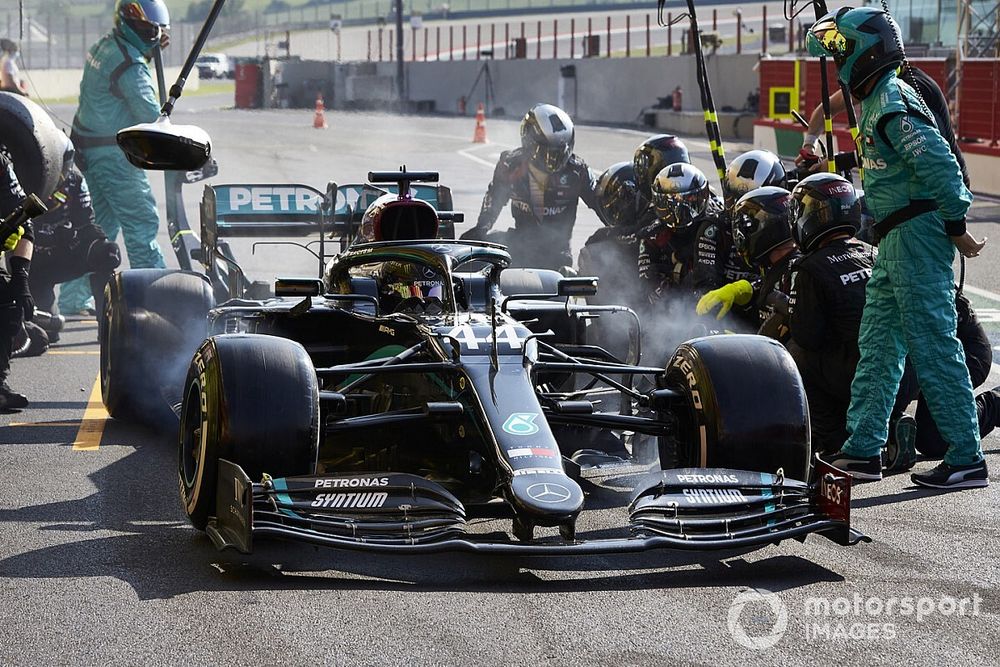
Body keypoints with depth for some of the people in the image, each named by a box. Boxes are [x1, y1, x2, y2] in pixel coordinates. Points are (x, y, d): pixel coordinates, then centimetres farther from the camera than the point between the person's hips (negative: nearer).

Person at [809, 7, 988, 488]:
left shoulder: (893, 102, -15)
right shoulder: (878, 101, 18)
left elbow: (939, 163, -22)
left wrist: (955, 227, -18)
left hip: (917, 235, -11)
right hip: (896, 241, 11)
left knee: (932, 347, -9)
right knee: (878, 344, 14)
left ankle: (967, 460, -5)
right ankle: (862, 449, 21)